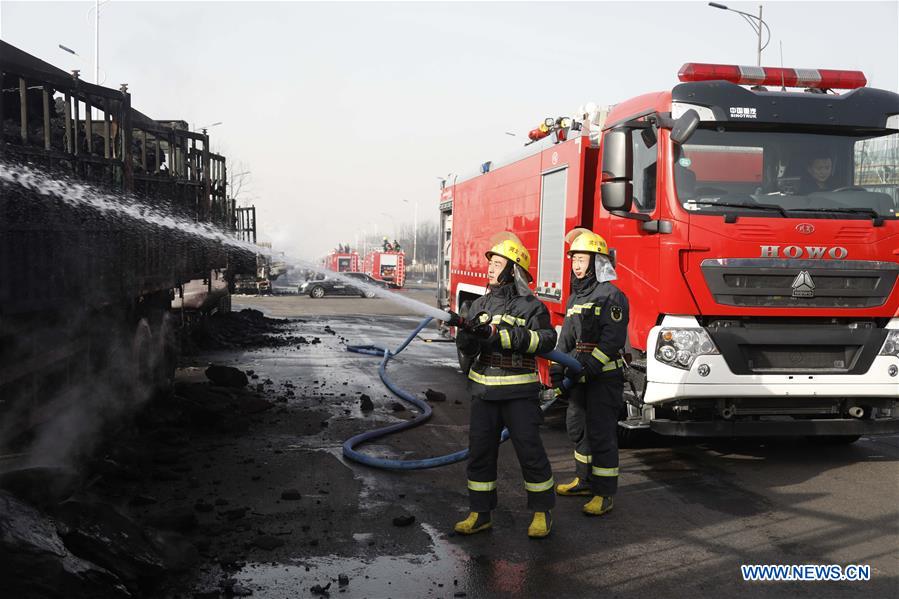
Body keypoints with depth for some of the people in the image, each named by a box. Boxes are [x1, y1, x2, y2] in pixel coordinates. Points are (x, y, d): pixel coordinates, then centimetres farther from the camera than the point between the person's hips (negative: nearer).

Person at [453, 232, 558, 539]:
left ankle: (542, 511, 16)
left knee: (529, 449, 1)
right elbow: (467, 347, 4)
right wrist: (469, 335, -21)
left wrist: (500, 334, -26)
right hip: (484, 389, 5)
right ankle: (480, 513, 18)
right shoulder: (481, 304, 9)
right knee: (480, 450, 7)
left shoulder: (530, 306, -5)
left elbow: (546, 339, -20)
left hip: (519, 392, -5)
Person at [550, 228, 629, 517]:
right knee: (577, 427, 17)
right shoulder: (576, 297, 15)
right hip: (580, 376, 9)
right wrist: (558, 368, 4)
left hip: (604, 377, -9)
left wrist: (588, 368, -25)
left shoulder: (611, 295, -12)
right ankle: (585, 480, 32)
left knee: (601, 433, -6)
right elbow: (566, 336, 15)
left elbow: (612, 340, -20)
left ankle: (605, 493, 2)